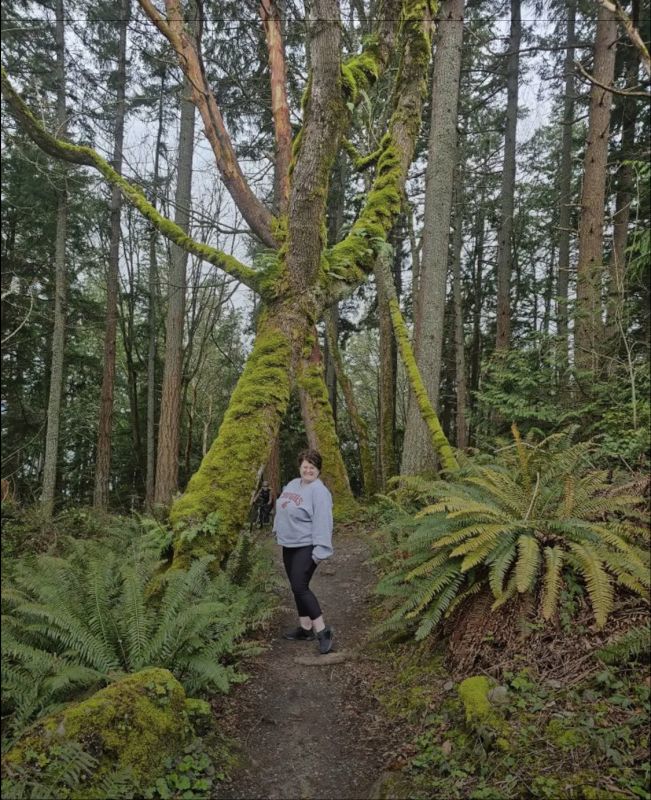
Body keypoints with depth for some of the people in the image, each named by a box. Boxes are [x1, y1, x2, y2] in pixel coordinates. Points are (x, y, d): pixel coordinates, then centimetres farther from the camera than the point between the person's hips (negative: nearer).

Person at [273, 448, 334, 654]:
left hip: (306, 547, -9)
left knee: (300, 587, -15)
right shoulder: (292, 484, 10)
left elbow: (322, 522, -23)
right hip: (288, 545, 9)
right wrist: (278, 531, 21)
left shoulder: (319, 491, -18)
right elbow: (281, 510, 22)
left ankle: (322, 631, -7)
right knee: (297, 588, 13)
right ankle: (305, 628, 24)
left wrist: (320, 551, -26)